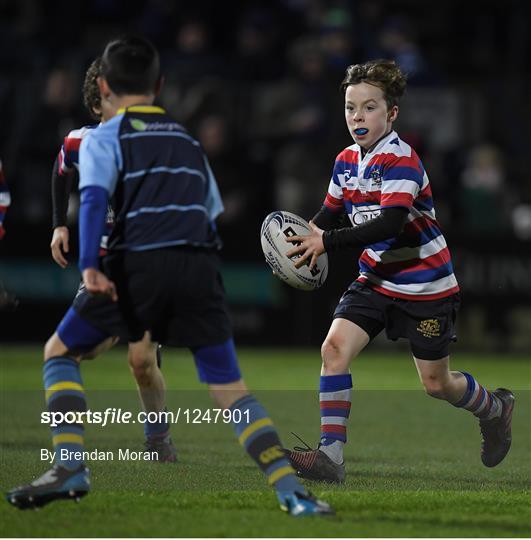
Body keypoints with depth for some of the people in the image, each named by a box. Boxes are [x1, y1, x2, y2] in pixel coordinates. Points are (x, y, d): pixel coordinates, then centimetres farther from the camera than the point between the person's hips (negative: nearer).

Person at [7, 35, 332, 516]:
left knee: (60, 357, 13)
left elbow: (94, 198, -8)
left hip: (138, 265, -3)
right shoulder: (189, 142, 26)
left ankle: (72, 469, -5)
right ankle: (290, 491, -6)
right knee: (230, 388, 7)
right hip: (200, 266, 4)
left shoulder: (104, 138, 10)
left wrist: (89, 268, -20)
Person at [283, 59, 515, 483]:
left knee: (436, 384, 6)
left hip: (425, 286, -6)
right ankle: (331, 455, -16)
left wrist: (328, 241, -39)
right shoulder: (347, 161, 2)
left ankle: (495, 408, 39)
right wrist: (302, 240, -9)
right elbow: (329, 214, 12)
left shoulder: (401, 160, -22)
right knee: (335, 348, -16)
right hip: (376, 280, 6)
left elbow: (390, 223, -34)